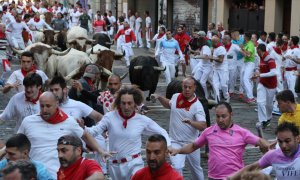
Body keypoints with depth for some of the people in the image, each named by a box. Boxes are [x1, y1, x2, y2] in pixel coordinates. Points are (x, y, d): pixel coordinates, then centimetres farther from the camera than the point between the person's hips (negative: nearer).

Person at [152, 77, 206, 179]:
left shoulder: (197, 105, -16)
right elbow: (169, 105, 22)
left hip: (191, 143, -2)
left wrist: (190, 122, -41)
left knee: (196, 170, 17)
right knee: (177, 167, -21)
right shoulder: (175, 97, -3)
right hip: (175, 142, 2)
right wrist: (159, 98, 7)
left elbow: (203, 126, -25)